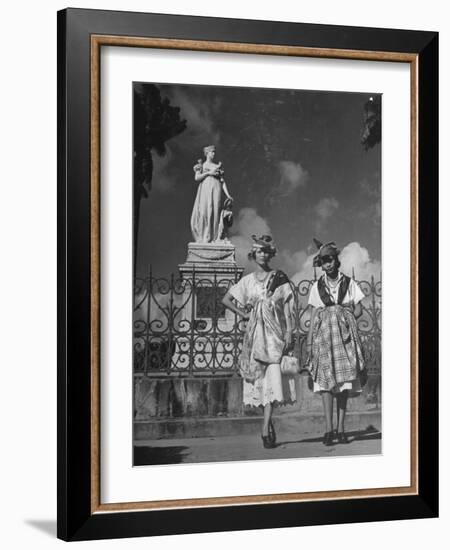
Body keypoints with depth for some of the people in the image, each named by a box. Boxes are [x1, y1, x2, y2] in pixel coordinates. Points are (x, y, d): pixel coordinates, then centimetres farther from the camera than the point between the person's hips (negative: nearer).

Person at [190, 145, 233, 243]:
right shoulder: (201, 166, 16)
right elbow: (197, 178, 2)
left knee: (215, 212, -10)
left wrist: (227, 195, 2)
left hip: (216, 189, 1)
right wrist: (208, 173, -7)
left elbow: (222, 181, 13)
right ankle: (202, 238, -6)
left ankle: (213, 238, -13)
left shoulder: (218, 166, 21)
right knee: (203, 212, -13)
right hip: (205, 189, -1)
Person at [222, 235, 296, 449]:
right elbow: (226, 300, 16)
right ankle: (269, 426, 12)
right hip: (256, 332, 2)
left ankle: (265, 429, -16)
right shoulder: (247, 280, 9)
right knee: (260, 378, 1)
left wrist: (289, 332, -5)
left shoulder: (280, 278, 6)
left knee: (273, 375, -13)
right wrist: (243, 314, 6)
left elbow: (287, 308, 4)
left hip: (275, 331, -2)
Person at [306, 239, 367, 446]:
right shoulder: (317, 287, 10)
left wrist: (344, 320, -4)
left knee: (344, 381, -1)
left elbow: (358, 310, 10)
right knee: (326, 380, -10)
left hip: (345, 335, 0)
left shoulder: (349, 283, 9)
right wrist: (309, 341, 4)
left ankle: (341, 429, 2)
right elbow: (313, 316, 10)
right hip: (323, 335, 0)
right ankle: (329, 429, -12)